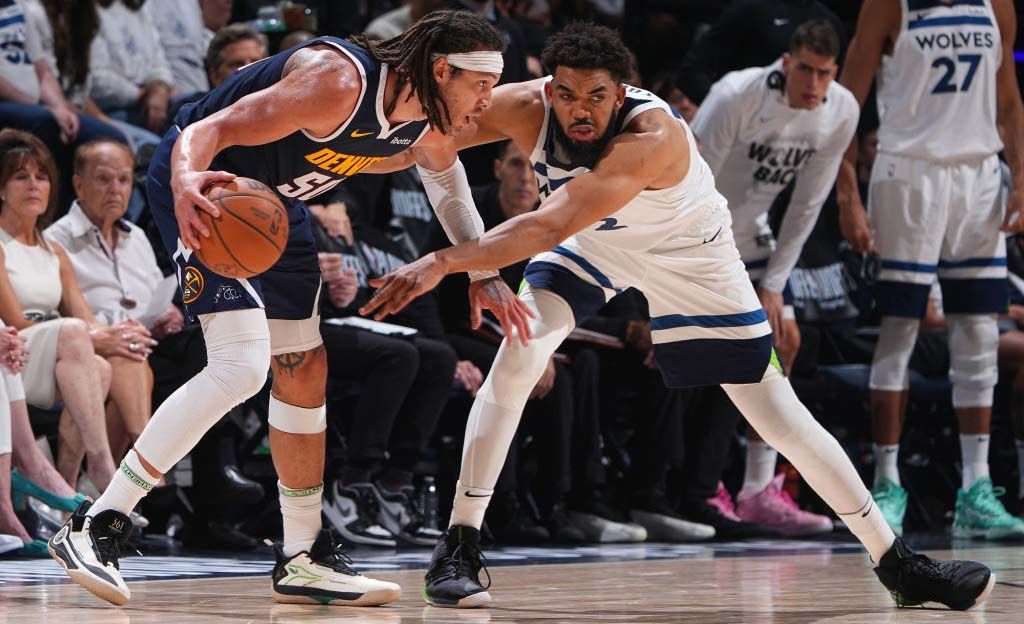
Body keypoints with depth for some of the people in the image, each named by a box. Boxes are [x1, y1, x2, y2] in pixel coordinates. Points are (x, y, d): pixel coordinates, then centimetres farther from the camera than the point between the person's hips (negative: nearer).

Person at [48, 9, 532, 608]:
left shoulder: (430, 121, -7)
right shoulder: (339, 82, -32)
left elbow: (445, 175, 19)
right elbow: (206, 130, -34)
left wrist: (484, 276, 12)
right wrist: (186, 180, -56)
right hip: (206, 191, -9)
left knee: (304, 371, 11)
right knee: (240, 367, -22)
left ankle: (304, 558, 23)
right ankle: (96, 526, -18)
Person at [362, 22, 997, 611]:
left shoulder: (653, 135, -42)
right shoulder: (524, 108, -27)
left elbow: (549, 229, -51)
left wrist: (442, 263, -57)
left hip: (690, 258, -3)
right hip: (593, 247, 4)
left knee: (782, 418, -2)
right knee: (517, 358, -20)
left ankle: (897, 562, 10)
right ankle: (459, 547, -10)